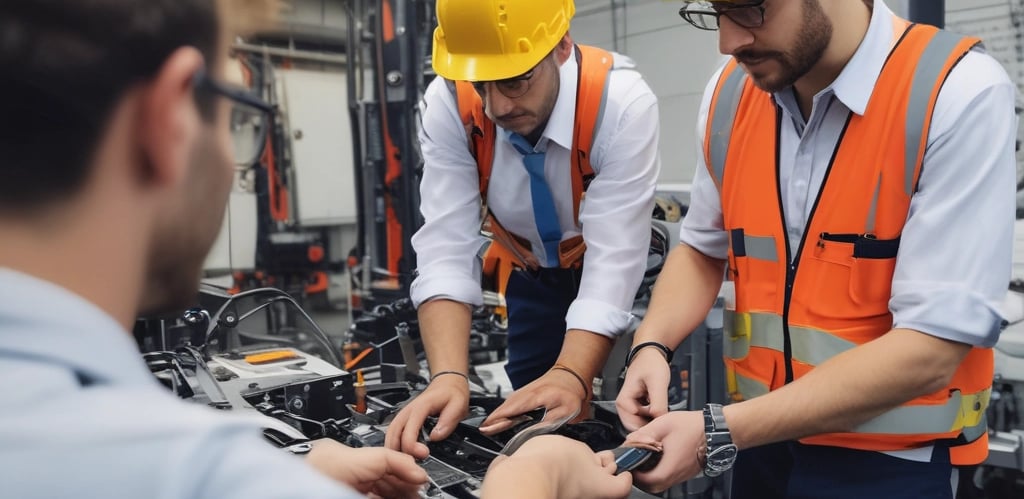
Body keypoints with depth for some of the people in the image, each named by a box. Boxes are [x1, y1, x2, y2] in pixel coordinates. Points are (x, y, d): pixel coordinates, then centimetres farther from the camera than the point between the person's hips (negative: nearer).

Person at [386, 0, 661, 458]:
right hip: (533, 278, 3)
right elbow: (446, 246, -27)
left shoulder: (622, 103, -31)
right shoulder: (449, 103, -24)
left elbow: (614, 257, -34)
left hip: (616, 282, -2)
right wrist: (448, 377, -40)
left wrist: (570, 377, -47)